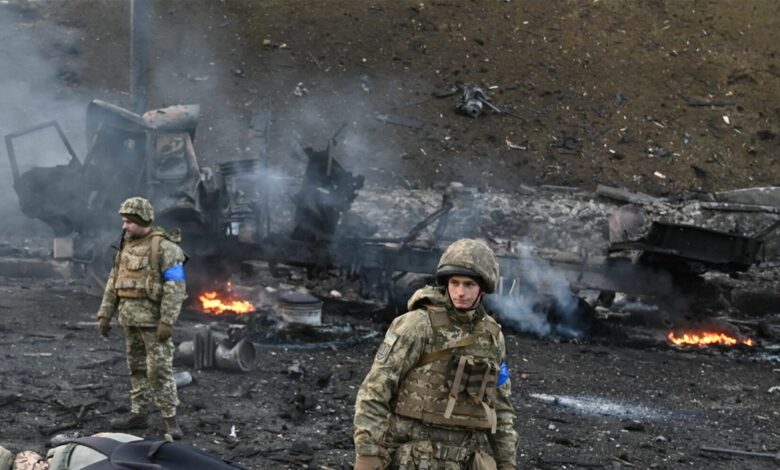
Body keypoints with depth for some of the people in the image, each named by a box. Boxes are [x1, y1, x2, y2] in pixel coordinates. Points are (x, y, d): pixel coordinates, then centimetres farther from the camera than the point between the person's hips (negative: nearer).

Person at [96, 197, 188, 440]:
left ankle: (170, 418, -2)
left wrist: (167, 321, -22)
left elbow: (175, 286, -18)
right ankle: (138, 414, 20)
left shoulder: (164, 247, -13)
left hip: (153, 318, -8)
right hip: (129, 317, 8)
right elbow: (113, 282, 16)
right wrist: (104, 314, 11)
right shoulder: (126, 245, 11)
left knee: (160, 368, -7)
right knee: (136, 366, 13)